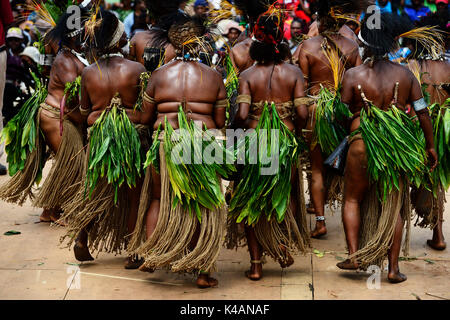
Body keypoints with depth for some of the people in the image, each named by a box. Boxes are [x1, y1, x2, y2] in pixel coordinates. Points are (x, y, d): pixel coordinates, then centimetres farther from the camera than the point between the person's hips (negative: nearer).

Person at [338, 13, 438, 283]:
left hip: (362, 145, -2)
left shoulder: (353, 75, -7)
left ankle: (354, 255, 10)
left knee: (353, 199, 19)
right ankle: (393, 268, 15)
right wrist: (430, 146, 11)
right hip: (398, 147, 2)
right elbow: (423, 112, 2)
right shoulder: (404, 73, -1)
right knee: (394, 207, 12)